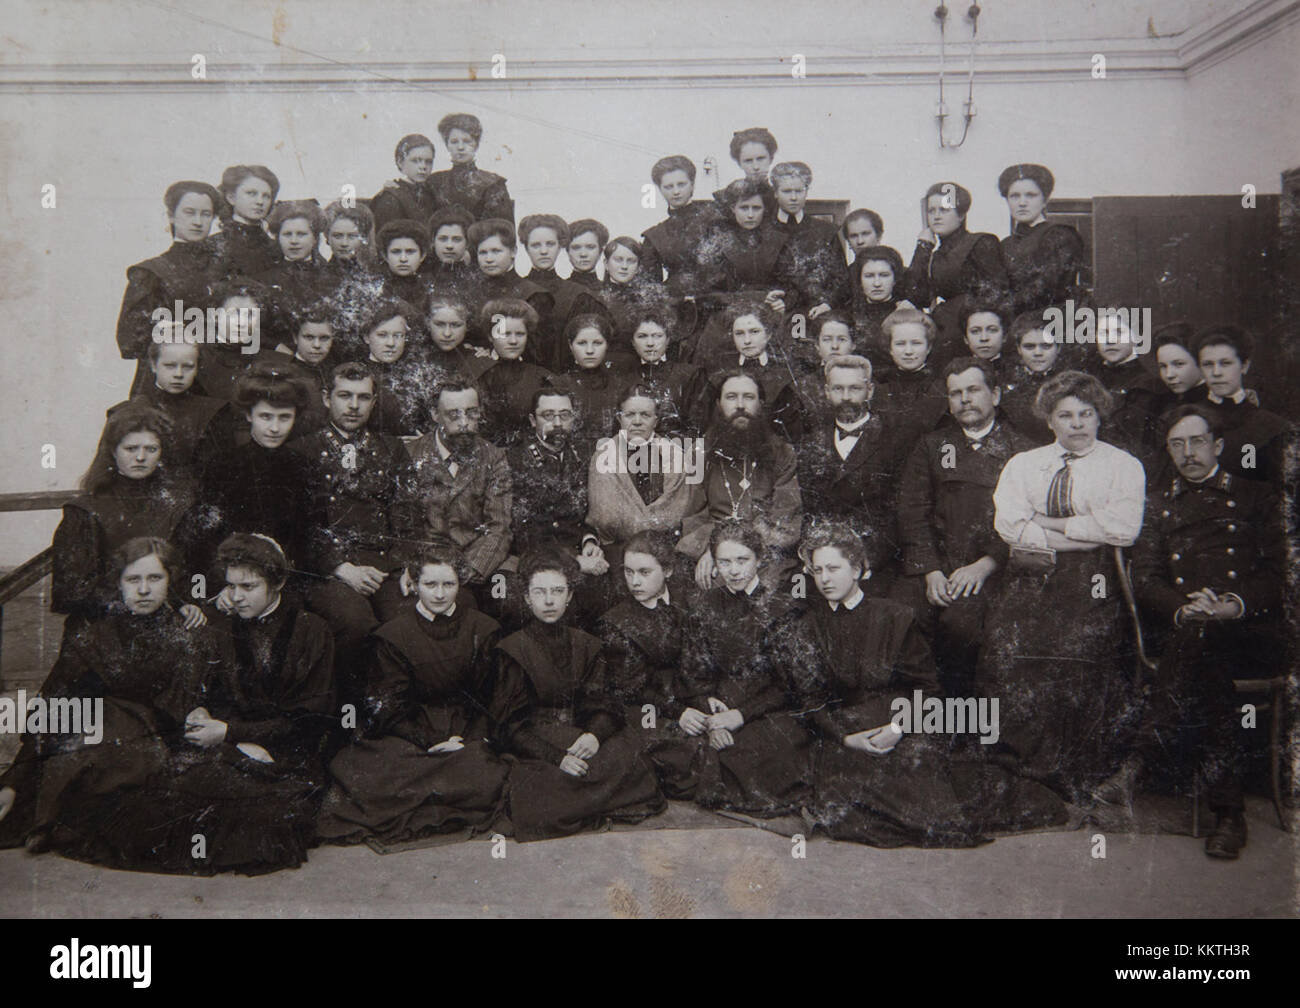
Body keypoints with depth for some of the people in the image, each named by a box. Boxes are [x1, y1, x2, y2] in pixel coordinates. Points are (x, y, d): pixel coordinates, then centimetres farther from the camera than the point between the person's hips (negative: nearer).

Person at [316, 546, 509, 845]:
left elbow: (490, 698, 6)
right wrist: (431, 742, -12)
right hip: (411, 730, -1)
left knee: (483, 775, -30)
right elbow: (389, 708, 1)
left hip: (466, 733, 1)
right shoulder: (393, 635, 3)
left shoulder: (483, 629, 6)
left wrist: (470, 738, -11)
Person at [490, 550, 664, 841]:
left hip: (580, 737, 3)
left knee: (627, 758, -25)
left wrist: (595, 734, -19)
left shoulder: (585, 645, 13)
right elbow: (512, 722, -6)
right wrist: (556, 757, -20)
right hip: (534, 749, -3)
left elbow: (601, 703, 6)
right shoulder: (512, 649, 1)